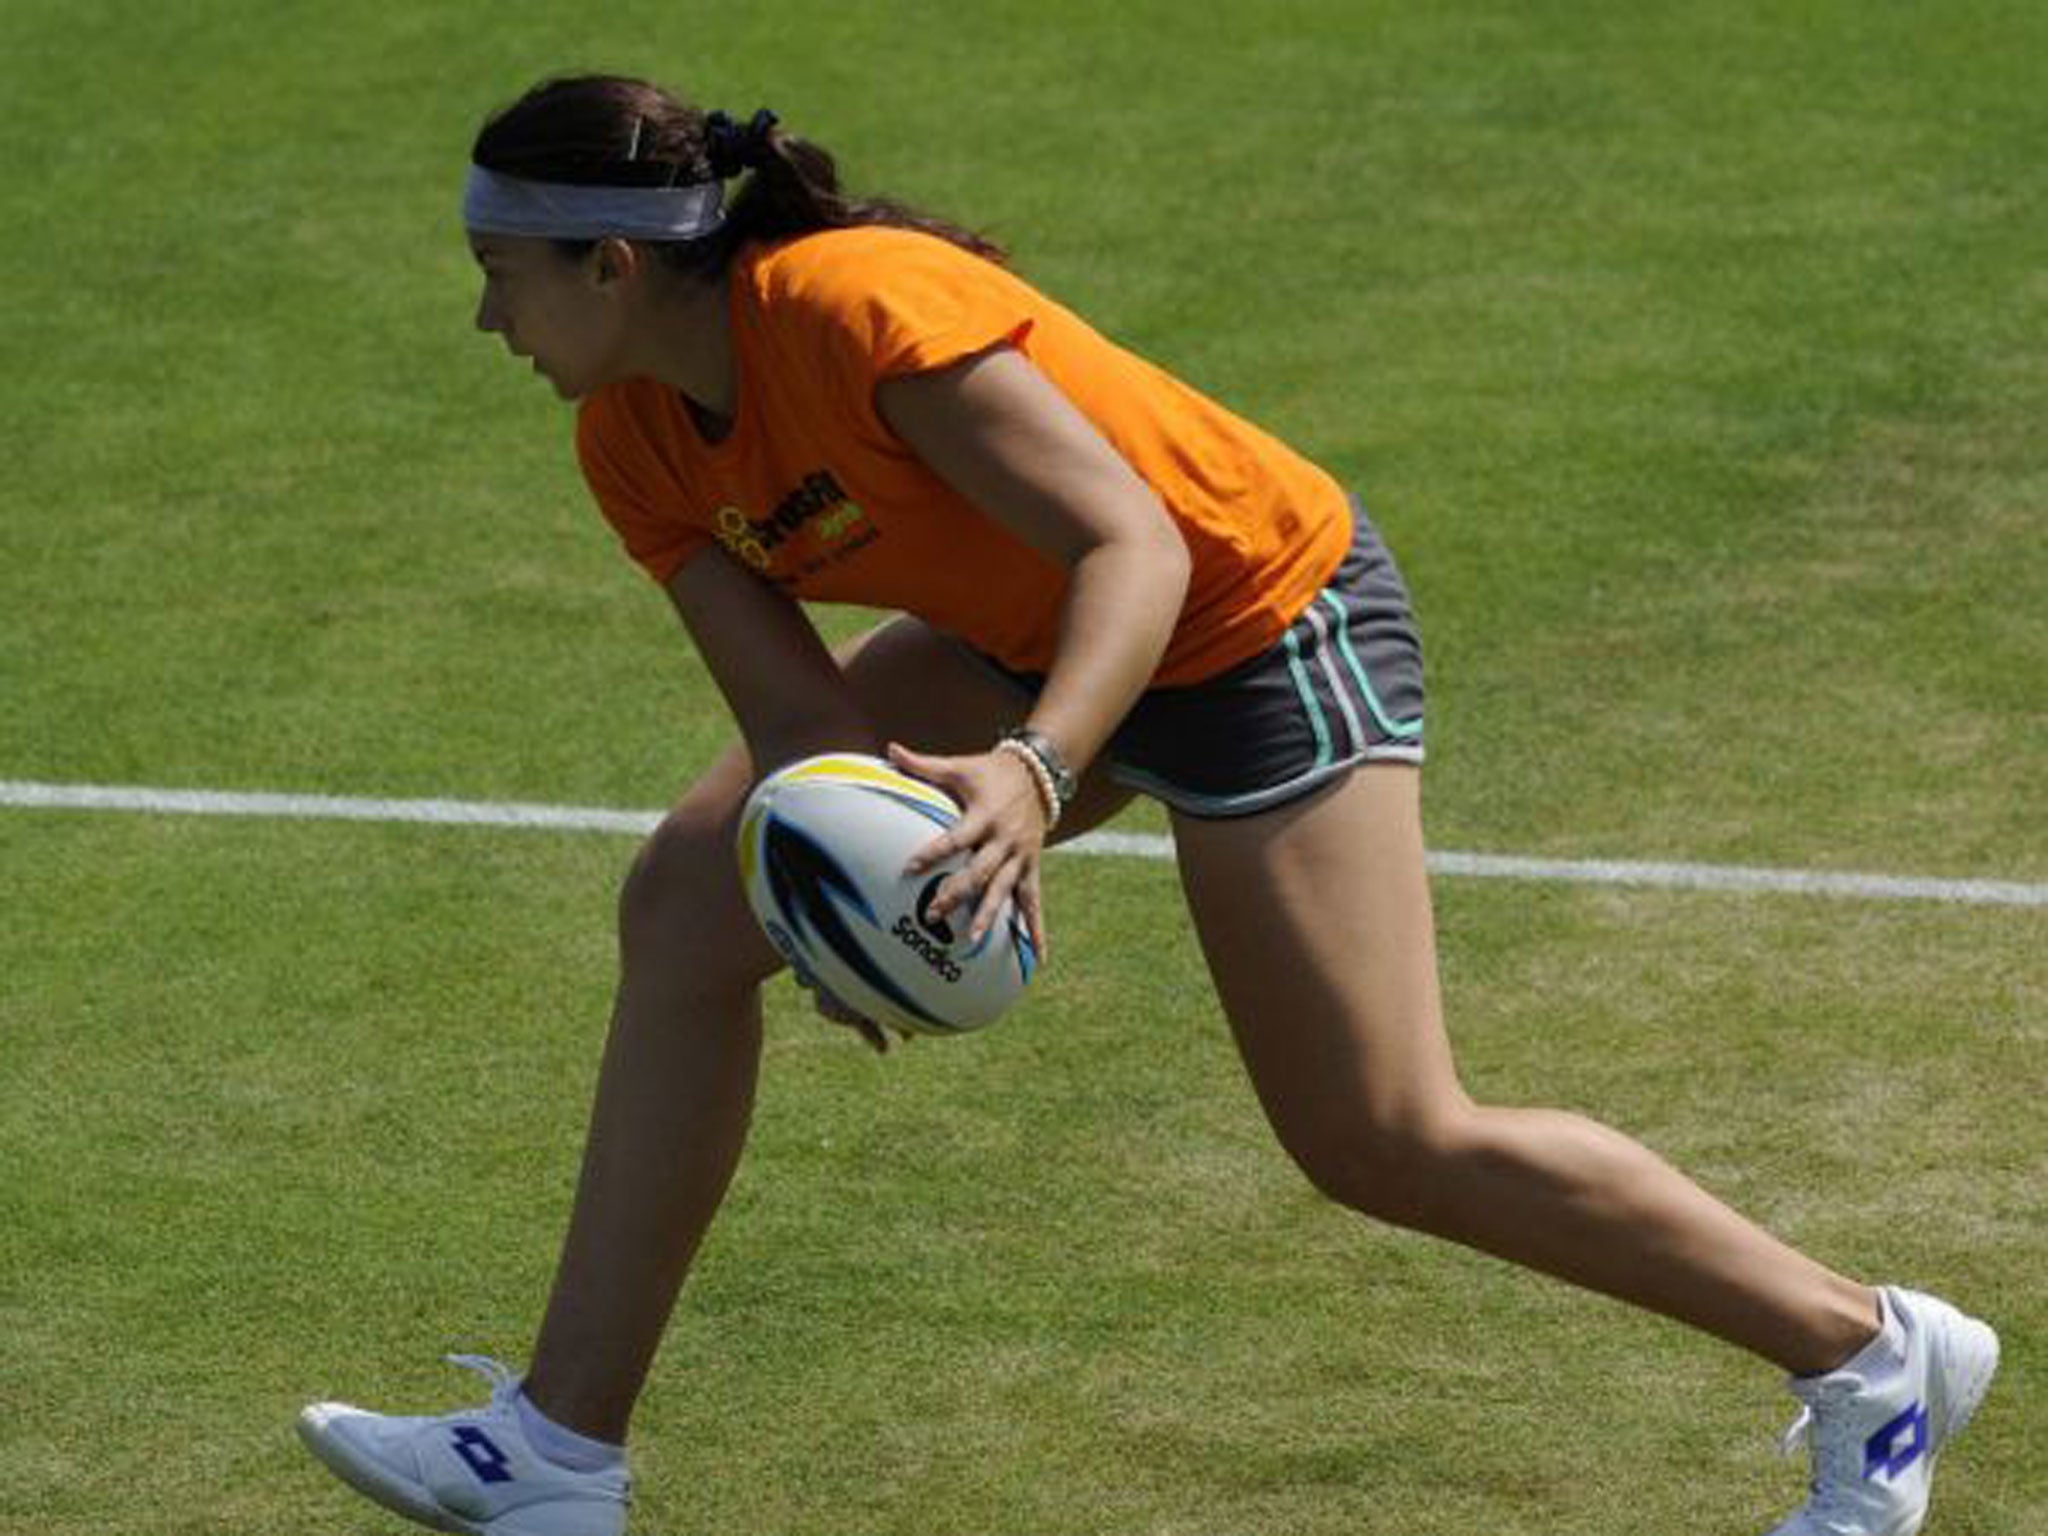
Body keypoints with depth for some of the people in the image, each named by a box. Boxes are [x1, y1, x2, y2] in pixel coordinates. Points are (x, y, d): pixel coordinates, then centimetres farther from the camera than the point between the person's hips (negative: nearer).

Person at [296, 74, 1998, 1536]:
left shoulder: (855, 303, -31)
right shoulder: (635, 440, -6)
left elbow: (1136, 547, -33)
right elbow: (795, 705, -6)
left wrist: (1032, 775, -48)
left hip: (1258, 616, -9)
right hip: (1032, 637, 9)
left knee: (1386, 1143, -10)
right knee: (689, 907, -1)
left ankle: (1876, 1358, 6)